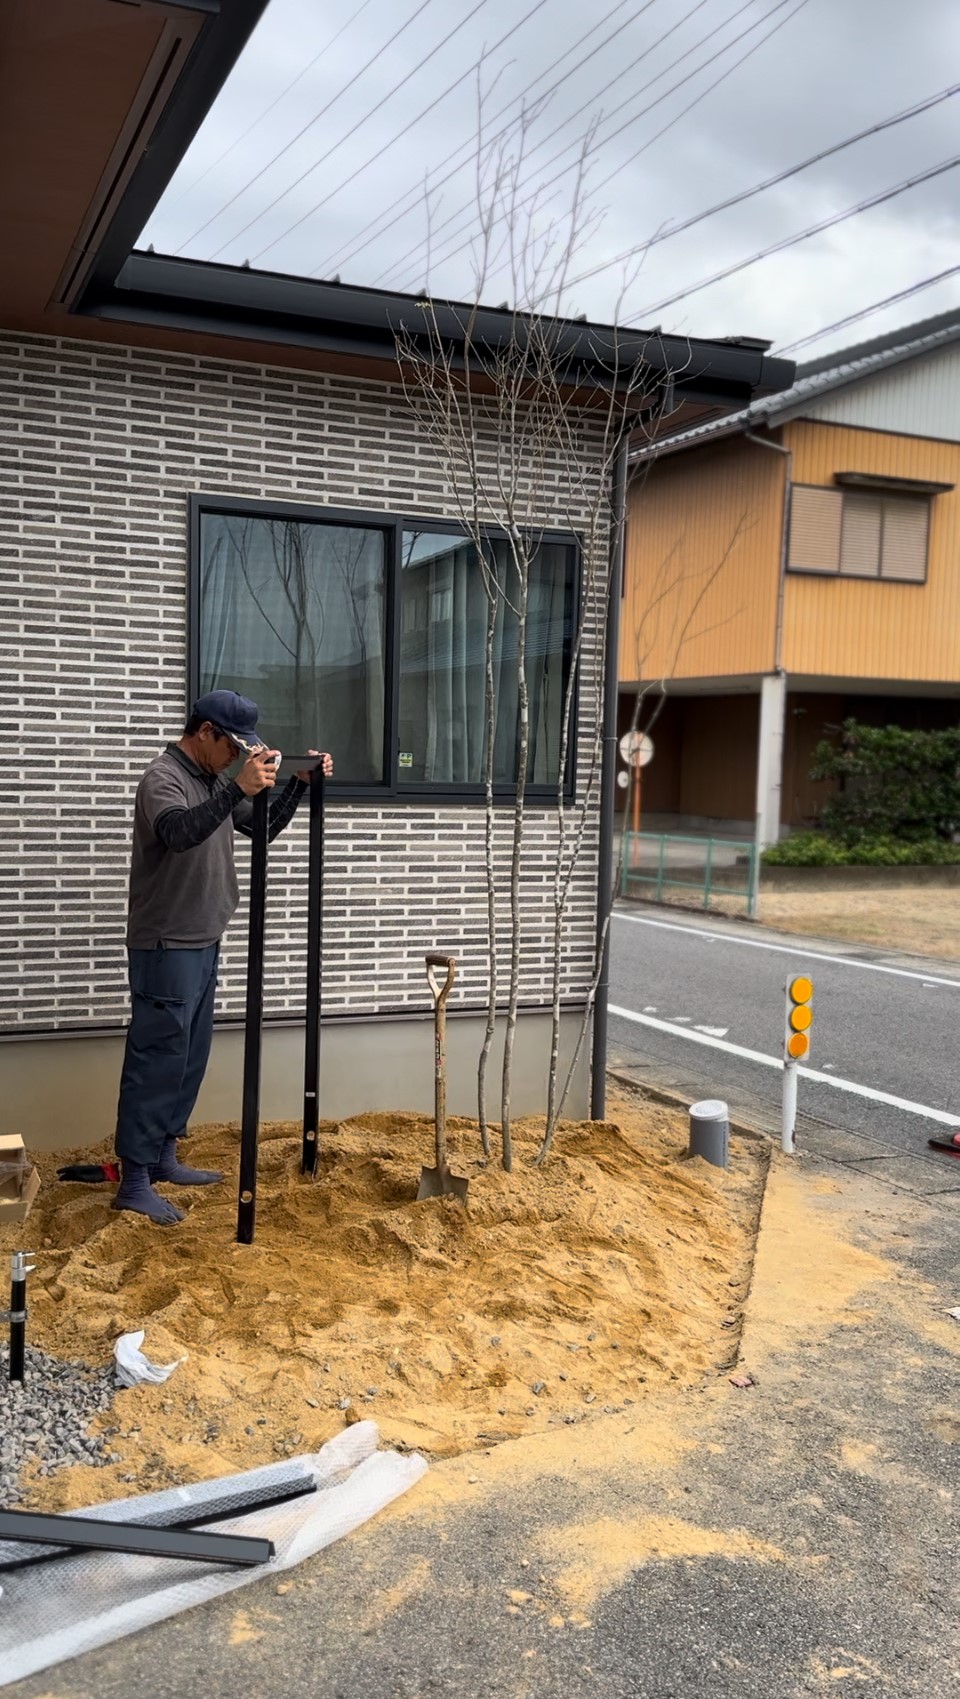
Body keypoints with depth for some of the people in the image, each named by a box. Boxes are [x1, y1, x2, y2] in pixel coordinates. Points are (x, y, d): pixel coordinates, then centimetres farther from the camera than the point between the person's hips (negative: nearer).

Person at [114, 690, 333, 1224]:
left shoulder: (212, 782, 13)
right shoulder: (163, 777, -15)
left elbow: (265, 826, 23)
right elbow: (178, 832, -37)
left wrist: (300, 784, 9)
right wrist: (239, 789, -48)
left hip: (202, 945, 9)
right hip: (166, 949, -9)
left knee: (190, 1058, 14)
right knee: (157, 1061, -7)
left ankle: (163, 1158, 25)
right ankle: (134, 1182, -2)